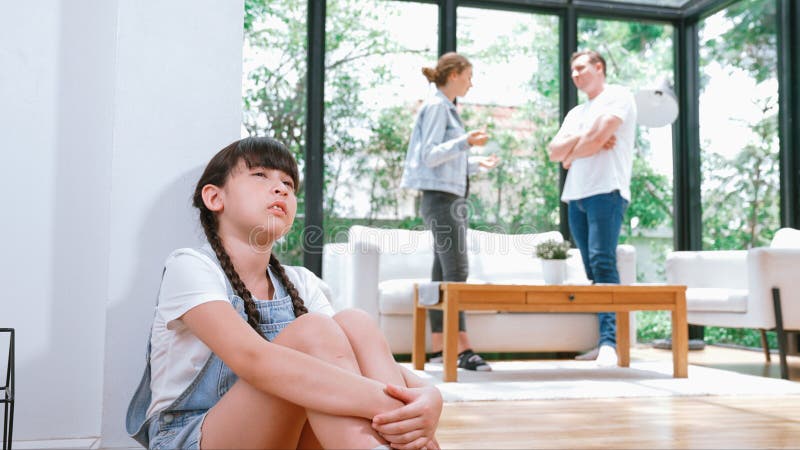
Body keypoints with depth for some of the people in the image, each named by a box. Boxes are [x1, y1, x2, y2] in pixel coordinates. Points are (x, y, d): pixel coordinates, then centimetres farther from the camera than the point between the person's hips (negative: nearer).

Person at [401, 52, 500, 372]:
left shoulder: (447, 108, 22)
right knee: (455, 271, -14)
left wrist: (477, 163, 30)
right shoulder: (436, 107, -7)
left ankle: (438, 347, 10)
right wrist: (465, 142, -26)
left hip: (451, 198, 10)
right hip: (441, 198, -10)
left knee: (443, 273, 7)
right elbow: (429, 156, -16)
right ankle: (463, 349, -15)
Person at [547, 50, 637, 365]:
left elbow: (598, 137, -12)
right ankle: (604, 342, 3)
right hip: (576, 195, 7)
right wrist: (581, 139, -3)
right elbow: (554, 152, 14)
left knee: (603, 263, -17)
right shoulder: (576, 113, 26)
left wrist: (571, 154, 5)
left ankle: (609, 341, -21)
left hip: (606, 191, -7)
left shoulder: (617, 97, 4)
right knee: (593, 271, 3)